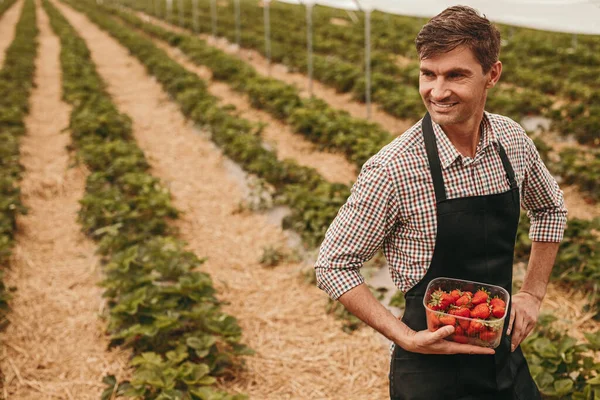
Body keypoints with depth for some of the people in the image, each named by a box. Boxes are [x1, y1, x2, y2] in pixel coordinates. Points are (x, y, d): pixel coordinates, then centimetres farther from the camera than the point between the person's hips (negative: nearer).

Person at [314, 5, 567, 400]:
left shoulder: (513, 141, -6)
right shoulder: (392, 170, -22)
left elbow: (550, 209, 14)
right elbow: (334, 266, -14)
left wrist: (533, 294, 6)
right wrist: (406, 338, -20)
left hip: (506, 354, 5)